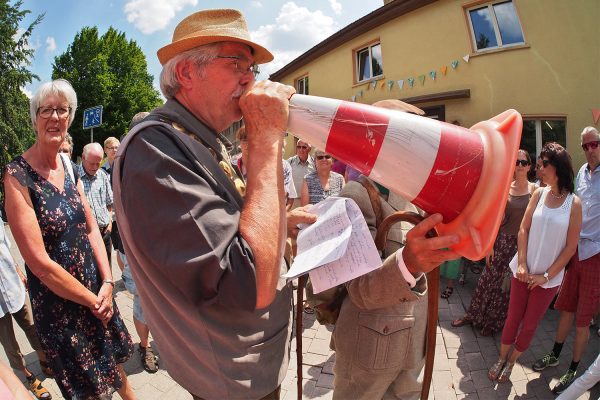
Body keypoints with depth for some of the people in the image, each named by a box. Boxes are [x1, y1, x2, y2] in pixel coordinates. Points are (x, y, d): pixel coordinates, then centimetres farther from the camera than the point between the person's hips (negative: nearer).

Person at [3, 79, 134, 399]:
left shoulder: (69, 168, 1)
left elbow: (91, 227, 3)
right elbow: (39, 262, -21)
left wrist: (107, 282, -7)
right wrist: (92, 300, -13)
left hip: (96, 286, 6)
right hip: (56, 299, -5)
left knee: (113, 356, 25)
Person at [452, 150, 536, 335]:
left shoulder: (534, 190, -5)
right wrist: (489, 245, 0)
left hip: (523, 244, -1)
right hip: (503, 240, 2)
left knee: (508, 285, 10)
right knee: (488, 278, 10)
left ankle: (493, 322, 29)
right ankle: (473, 315, 27)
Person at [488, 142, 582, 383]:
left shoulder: (574, 203, -8)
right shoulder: (539, 194, -1)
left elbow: (571, 247, -6)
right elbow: (523, 229, 0)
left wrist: (546, 275, -8)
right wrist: (522, 264, -9)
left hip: (548, 278, -1)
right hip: (524, 270, 1)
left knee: (530, 325, 11)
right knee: (513, 318, 10)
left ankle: (511, 363, 31)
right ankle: (501, 360, 28)